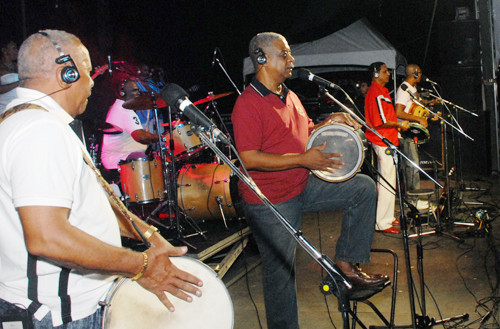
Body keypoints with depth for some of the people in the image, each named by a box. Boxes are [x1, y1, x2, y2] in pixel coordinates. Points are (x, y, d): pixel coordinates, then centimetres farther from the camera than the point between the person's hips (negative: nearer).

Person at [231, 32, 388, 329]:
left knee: (364, 188, 1)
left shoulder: (289, 96, 11)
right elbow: (249, 159, -25)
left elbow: (304, 132, 22)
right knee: (281, 272, 3)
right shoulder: (248, 104, -18)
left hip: (303, 185, 8)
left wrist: (330, 121, 2)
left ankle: (347, 262, 6)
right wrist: (303, 159, -24)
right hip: (271, 200, -8)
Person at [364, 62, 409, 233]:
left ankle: (388, 217, 25)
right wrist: (399, 125, -11)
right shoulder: (376, 93, -16)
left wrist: (397, 125, 14)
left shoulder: (382, 91, 17)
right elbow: (380, 121, -22)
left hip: (387, 141, 11)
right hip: (383, 141, -11)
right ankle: (382, 223, -2)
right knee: (387, 182, -8)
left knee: (388, 181, 16)